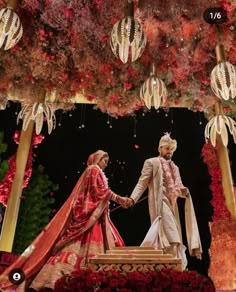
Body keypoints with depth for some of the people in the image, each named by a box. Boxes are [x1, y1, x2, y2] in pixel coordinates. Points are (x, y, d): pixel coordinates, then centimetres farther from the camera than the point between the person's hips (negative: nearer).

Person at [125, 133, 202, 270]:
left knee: (163, 237, 8)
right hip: (160, 203, -7)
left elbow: (178, 187, 18)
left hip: (172, 204, 7)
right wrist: (133, 198, -20)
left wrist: (184, 191, -7)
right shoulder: (151, 162, 2)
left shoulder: (174, 167, 23)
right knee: (171, 237, -15)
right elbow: (142, 183, -5)